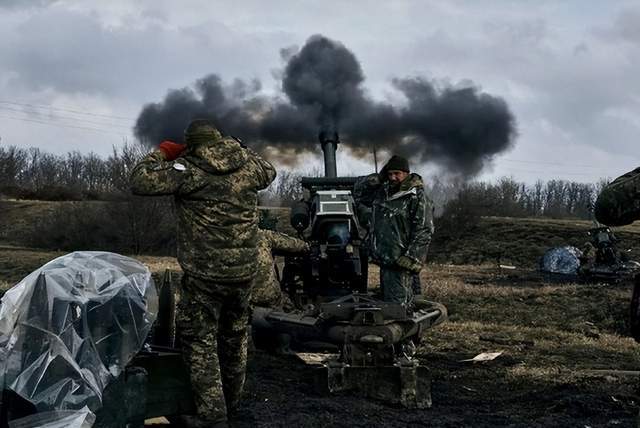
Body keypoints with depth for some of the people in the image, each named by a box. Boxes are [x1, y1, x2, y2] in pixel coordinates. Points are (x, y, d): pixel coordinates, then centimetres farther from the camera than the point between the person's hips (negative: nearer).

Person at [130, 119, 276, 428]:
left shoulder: (187, 169, -12)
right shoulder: (247, 163, 2)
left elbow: (140, 182, -15)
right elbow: (268, 173, 24)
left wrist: (161, 154, 1)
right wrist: (240, 150, 24)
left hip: (205, 273, -6)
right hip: (244, 270, 6)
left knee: (199, 340, 5)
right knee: (235, 335, 22)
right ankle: (231, 400, 38)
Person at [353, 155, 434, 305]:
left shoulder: (417, 197, -9)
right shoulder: (382, 192, 12)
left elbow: (423, 232, -14)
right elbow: (359, 190, 23)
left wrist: (411, 259, -21)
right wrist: (379, 178, 6)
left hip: (400, 262, -8)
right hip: (384, 259, 8)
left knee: (397, 306, -11)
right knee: (386, 301, 15)